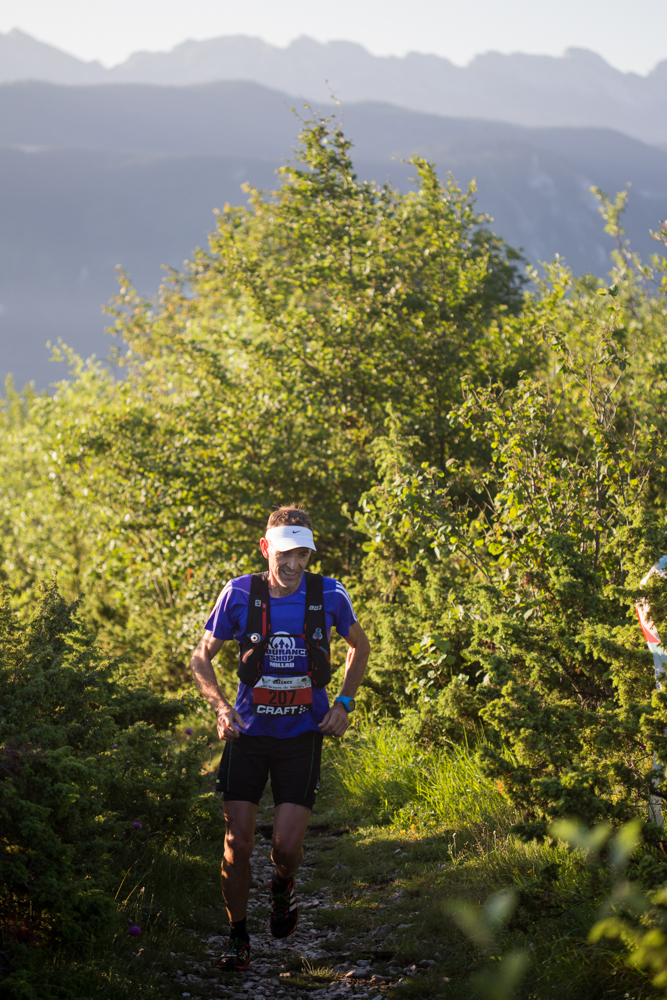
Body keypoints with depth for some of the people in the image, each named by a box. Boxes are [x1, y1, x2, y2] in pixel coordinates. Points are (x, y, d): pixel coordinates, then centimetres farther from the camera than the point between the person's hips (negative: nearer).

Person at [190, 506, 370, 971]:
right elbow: (201, 658, 2)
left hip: (303, 733, 0)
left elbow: (359, 646, 11)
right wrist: (220, 705, -15)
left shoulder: (329, 595, -9)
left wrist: (344, 703, 0)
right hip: (249, 729, 0)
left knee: (288, 847, -8)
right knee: (238, 845, -3)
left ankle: (283, 888, 28)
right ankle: (238, 937, 17)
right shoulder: (239, 594, -10)